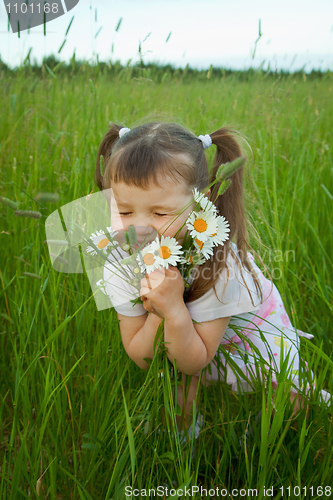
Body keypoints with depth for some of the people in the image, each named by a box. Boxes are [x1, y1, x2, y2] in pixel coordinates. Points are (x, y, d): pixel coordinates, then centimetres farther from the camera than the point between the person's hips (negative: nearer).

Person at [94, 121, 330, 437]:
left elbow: (193, 364, -31)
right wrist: (159, 311, -41)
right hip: (182, 342, 3)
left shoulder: (220, 266, -39)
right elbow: (140, 358, -23)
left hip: (248, 325, -2)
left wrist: (175, 310, -49)